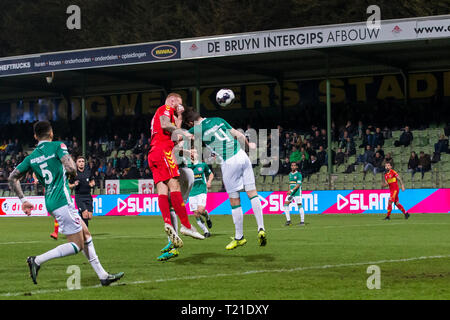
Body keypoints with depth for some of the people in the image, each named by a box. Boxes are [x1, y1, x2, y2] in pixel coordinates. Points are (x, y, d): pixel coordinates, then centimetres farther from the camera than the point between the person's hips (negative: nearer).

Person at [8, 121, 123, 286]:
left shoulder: (31, 157, 12)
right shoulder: (57, 146, -6)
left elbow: (12, 178, 12)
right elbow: (71, 169, -20)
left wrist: (23, 200, 17)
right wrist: (74, 173, 4)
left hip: (50, 202, 8)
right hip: (62, 202, -8)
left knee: (86, 234, 14)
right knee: (77, 245, -3)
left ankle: (102, 275, 13)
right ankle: (37, 260, -10)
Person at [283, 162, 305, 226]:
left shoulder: (298, 174, -8)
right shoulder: (290, 174, 15)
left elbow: (298, 185, -16)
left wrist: (292, 190, -24)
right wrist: (289, 191, 12)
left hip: (297, 192, -7)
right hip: (291, 192, 7)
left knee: (299, 205, -7)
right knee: (286, 204, -3)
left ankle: (302, 221, 2)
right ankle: (288, 221, 2)